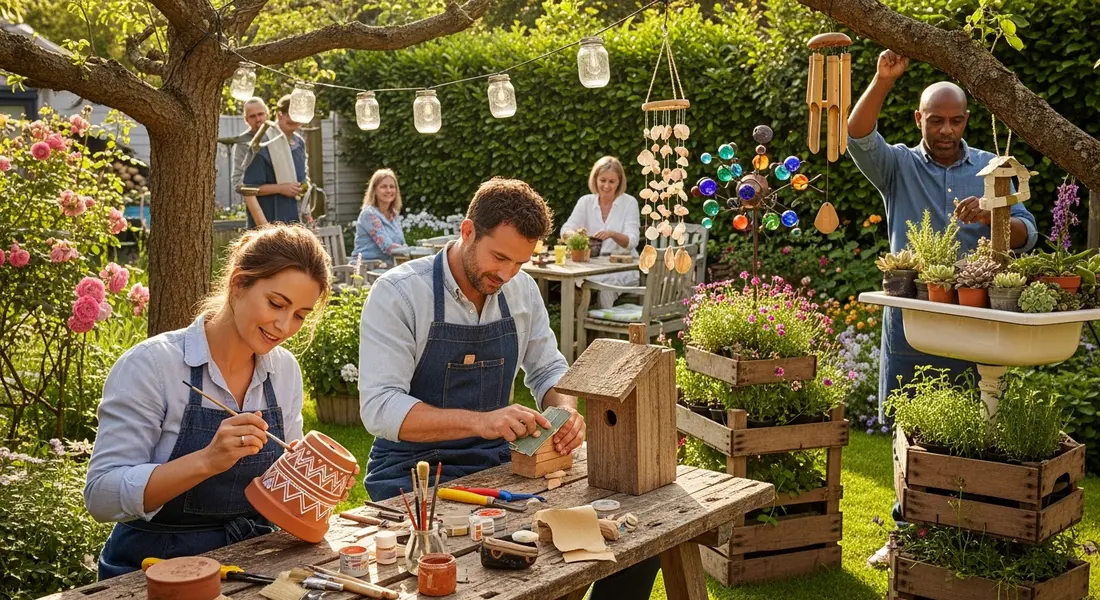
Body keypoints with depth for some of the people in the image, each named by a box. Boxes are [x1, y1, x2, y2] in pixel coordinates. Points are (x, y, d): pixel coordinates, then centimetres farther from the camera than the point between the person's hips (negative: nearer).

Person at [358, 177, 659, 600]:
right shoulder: (397, 293, -13)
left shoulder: (522, 289, 4)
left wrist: (566, 409, -10)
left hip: (500, 462, 5)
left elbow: (549, 371, 15)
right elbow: (379, 407, -21)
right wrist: (479, 422, -34)